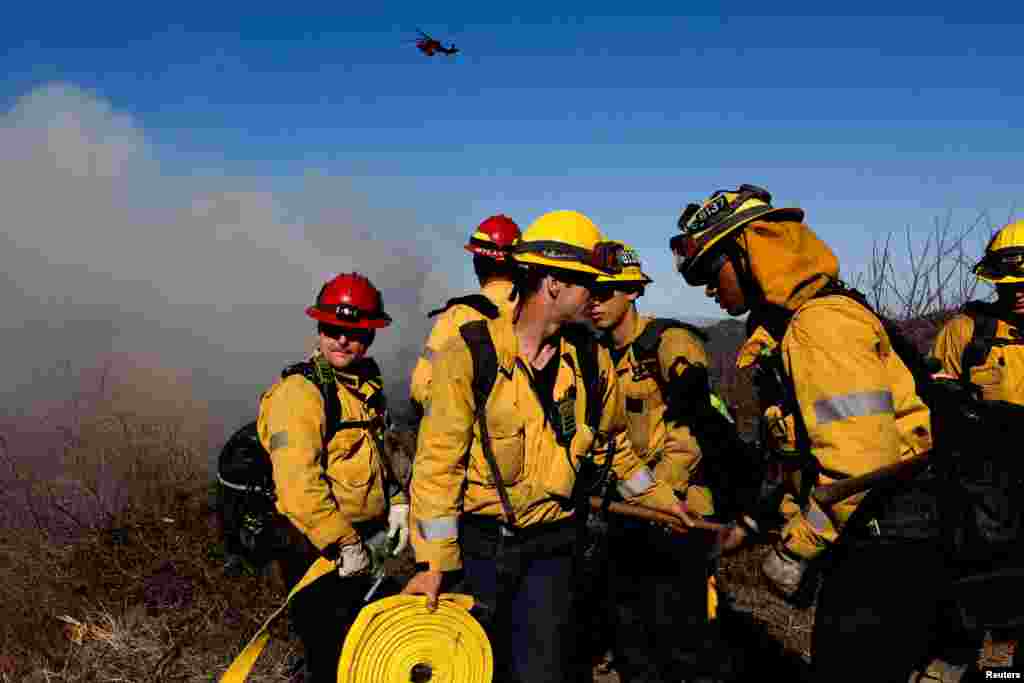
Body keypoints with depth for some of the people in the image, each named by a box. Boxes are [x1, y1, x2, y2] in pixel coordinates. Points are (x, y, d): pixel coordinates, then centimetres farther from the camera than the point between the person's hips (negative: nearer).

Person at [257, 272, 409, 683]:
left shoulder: (366, 385, 9)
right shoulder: (298, 391, -19)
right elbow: (298, 484, -27)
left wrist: (396, 502, 9)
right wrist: (343, 541, -22)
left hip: (358, 543, 9)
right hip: (316, 547, -9)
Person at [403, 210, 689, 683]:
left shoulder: (592, 360, -1)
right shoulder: (471, 355, -16)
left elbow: (612, 444, 15)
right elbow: (438, 461, -15)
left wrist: (661, 498, 22)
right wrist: (434, 562, -17)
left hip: (550, 545, 3)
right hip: (476, 541, -3)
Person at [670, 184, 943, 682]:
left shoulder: (821, 323, -20)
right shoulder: (784, 330, 13)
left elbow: (861, 461, -27)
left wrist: (794, 550, -18)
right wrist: (753, 521, 16)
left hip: (886, 555, -10)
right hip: (862, 549, 10)